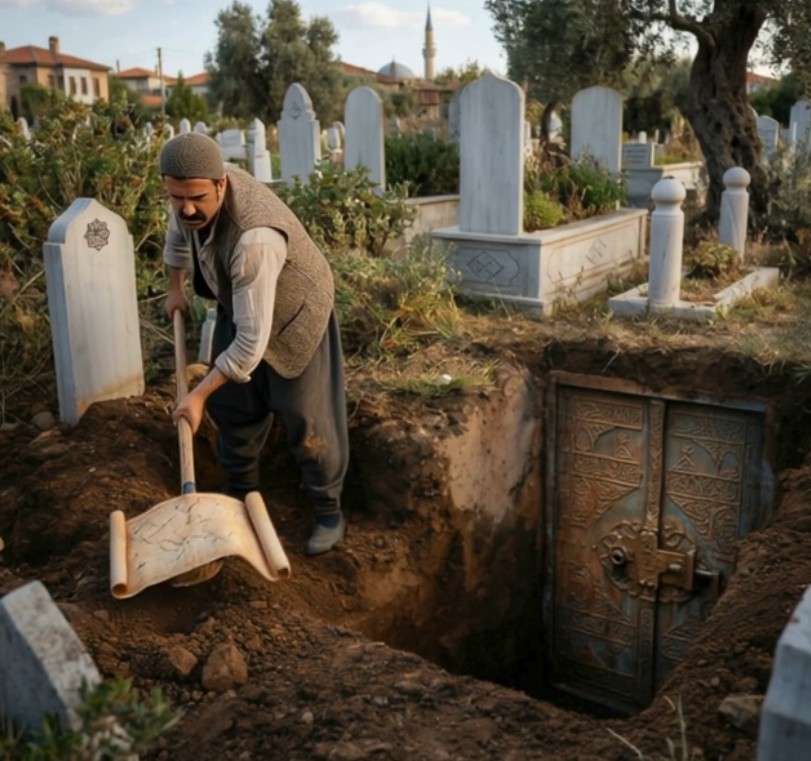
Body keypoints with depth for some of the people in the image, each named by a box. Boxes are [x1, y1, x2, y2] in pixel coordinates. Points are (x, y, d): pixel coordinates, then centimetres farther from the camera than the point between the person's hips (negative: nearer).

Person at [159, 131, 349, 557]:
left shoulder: (254, 237, -44)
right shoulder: (193, 192, -20)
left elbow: (252, 341, -40)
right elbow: (178, 232, 9)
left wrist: (198, 394, -32)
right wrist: (176, 287, 21)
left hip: (292, 315, -7)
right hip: (239, 306, 7)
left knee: (304, 418, -1)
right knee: (231, 406, 13)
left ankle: (329, 511, 18)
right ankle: (240, 494, 34)